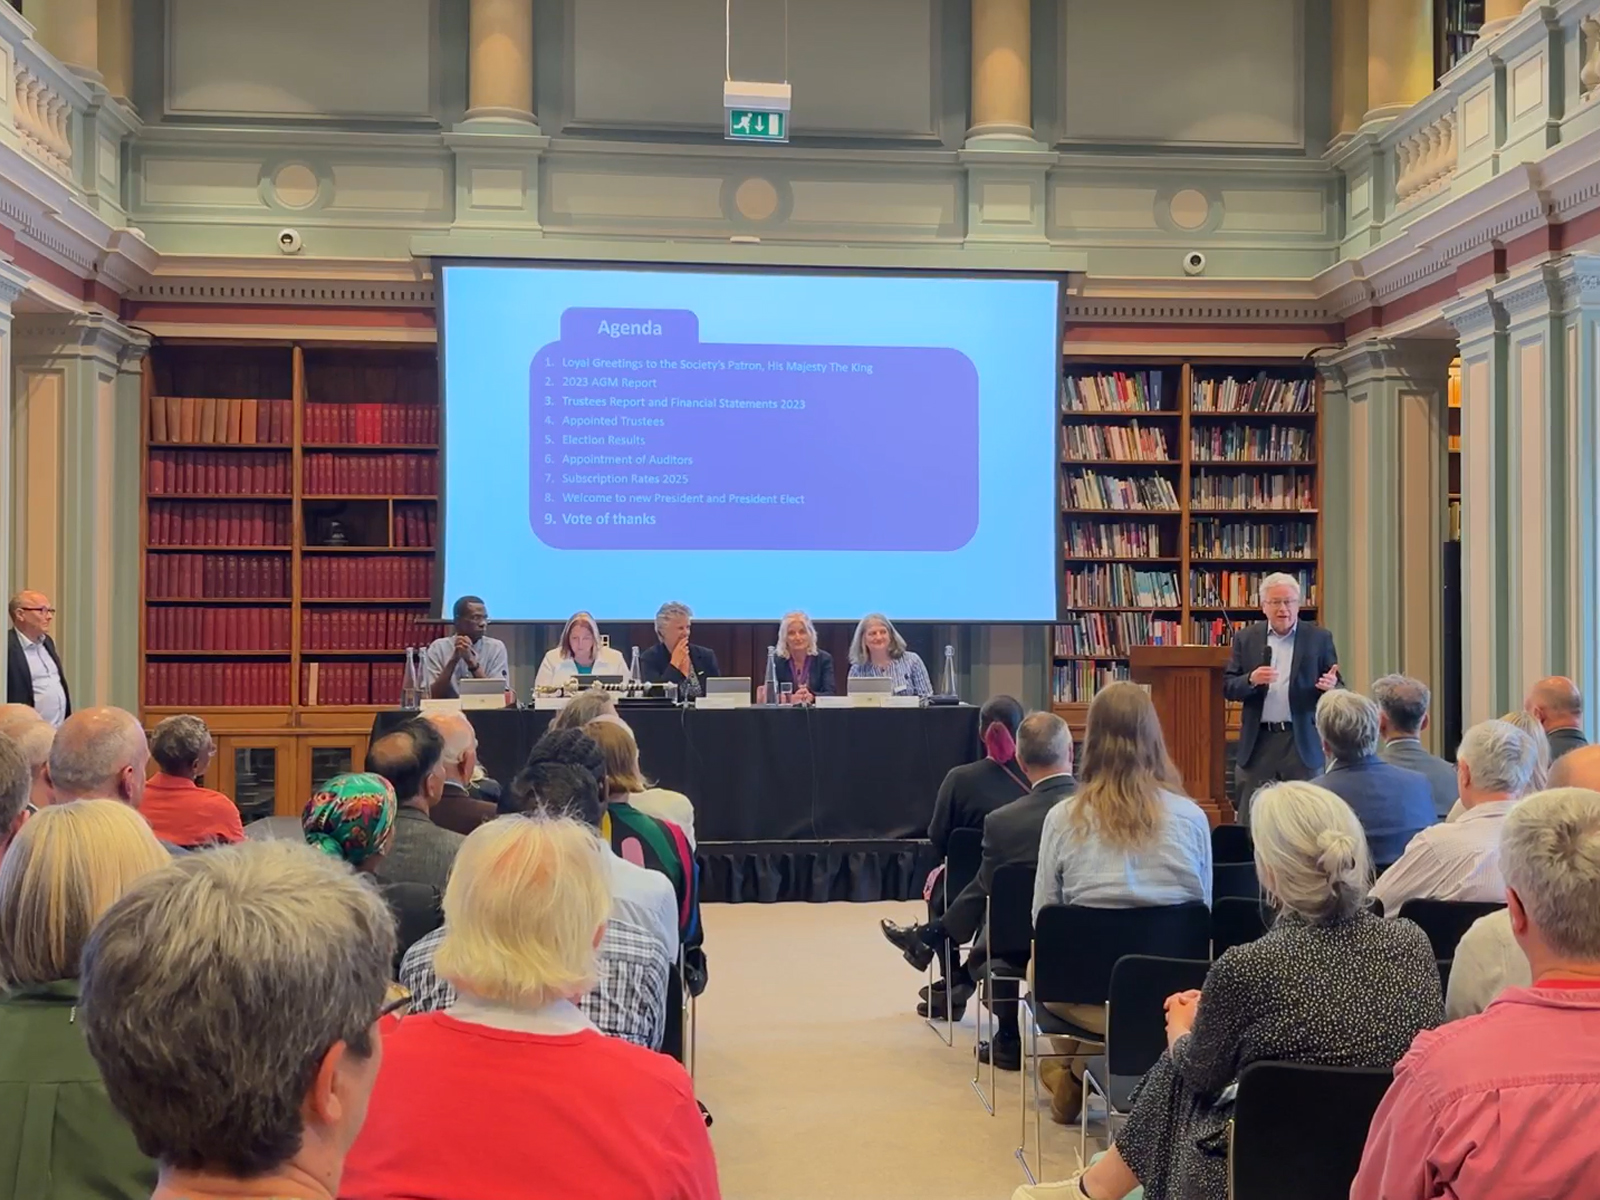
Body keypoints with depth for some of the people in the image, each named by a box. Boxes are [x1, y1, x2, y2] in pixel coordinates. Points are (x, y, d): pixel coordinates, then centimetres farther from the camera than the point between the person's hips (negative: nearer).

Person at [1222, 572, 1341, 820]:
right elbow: (1228, 687, 5)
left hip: (1302, 742, -1)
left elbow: (1337, 690, 5)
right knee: (1251, 820, 2)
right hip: (1258, 743, 1)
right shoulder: (1246, 638, 8)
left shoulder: (1319, 638, 4)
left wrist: (1331, 686, -19)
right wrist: (1251, 680, -16)